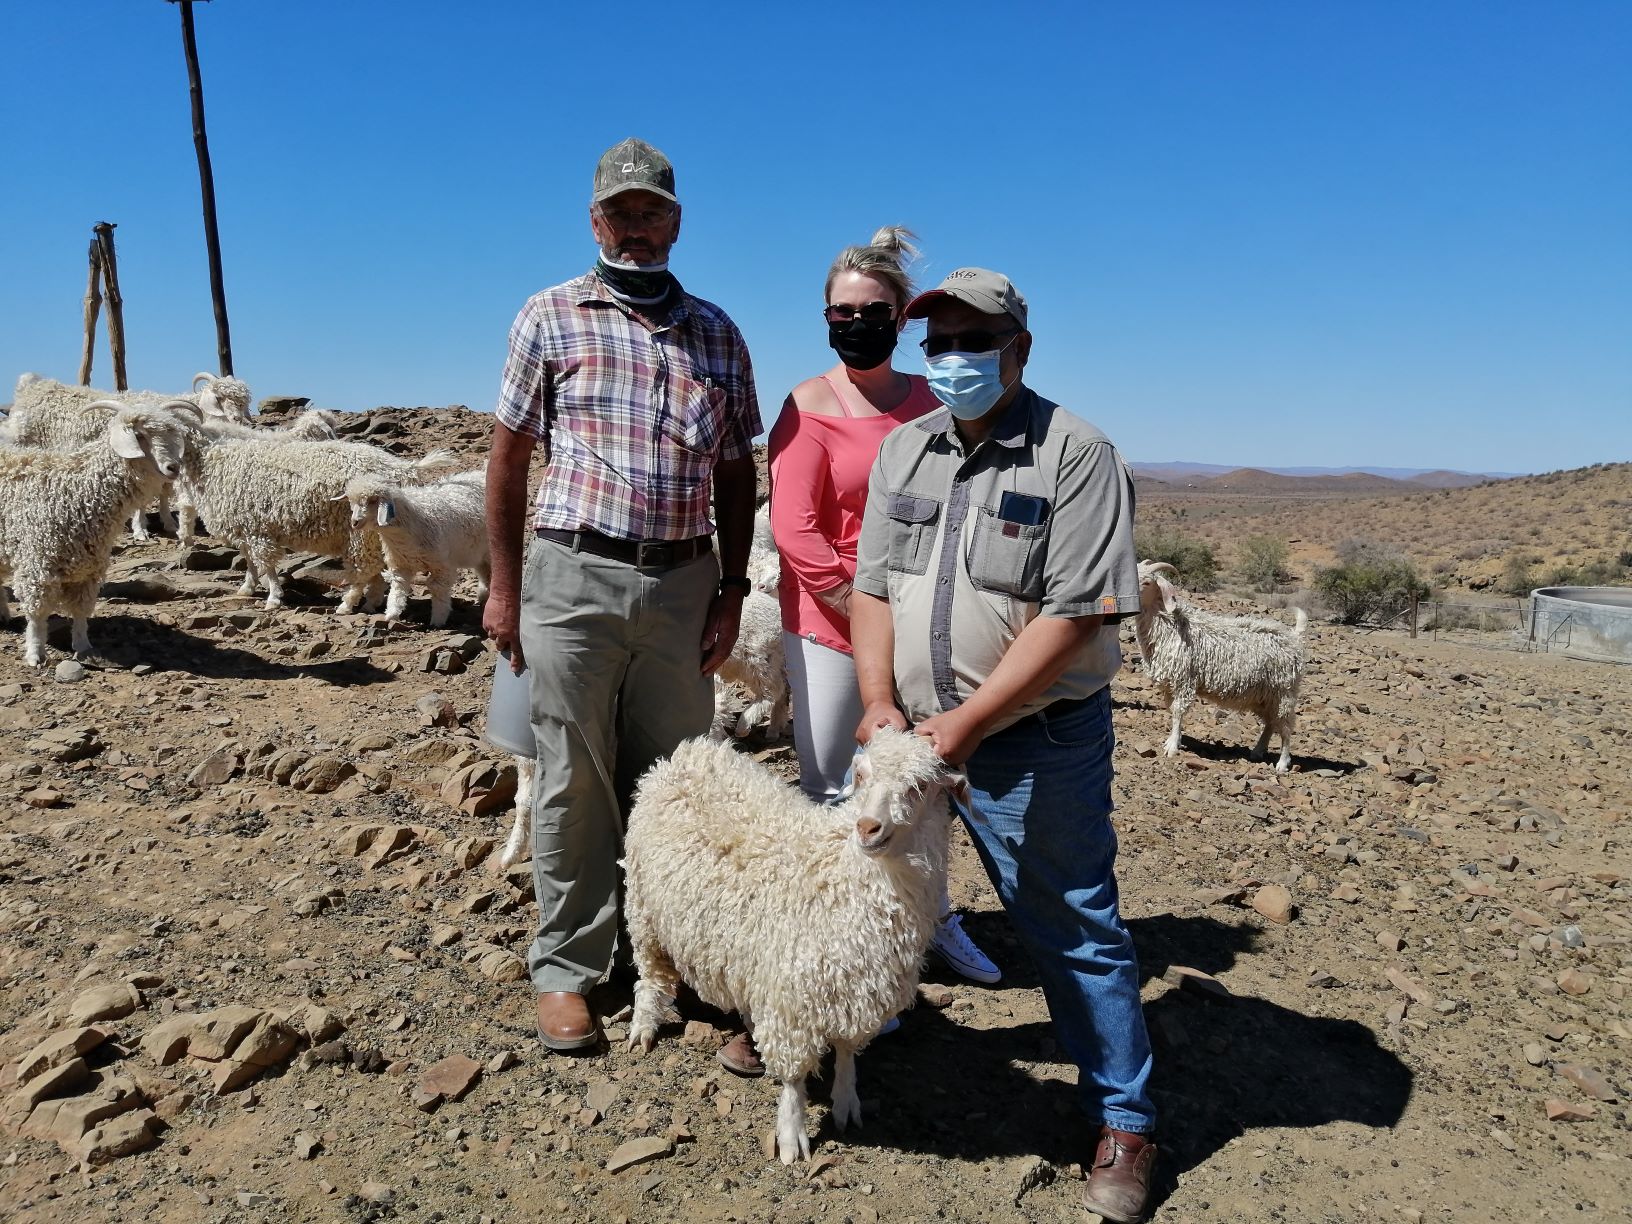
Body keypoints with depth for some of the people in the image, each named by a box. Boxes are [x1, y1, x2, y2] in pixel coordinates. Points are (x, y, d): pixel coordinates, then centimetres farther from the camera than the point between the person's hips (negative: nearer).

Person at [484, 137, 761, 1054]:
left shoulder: (716, 332, 11)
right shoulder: (551, 316, 5)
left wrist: (731, 590, 4)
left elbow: (736, 471, 11)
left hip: (684, 583, 2)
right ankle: (566, 969, 19)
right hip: (574, 576, -2)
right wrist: (505, 586, 0)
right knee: (576, 783, 5)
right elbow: (510, 454, 4)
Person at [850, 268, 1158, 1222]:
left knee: (1074, 930, 5)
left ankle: (1124, 1122, 22)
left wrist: (965, 724, -19)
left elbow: (1076, 614, -17)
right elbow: (874, 586, 7)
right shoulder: (904, 449, 9)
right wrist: (881, 705, -6)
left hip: (1035, 742, -5)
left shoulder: (1077, 454, -11)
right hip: (912, 733, 5)